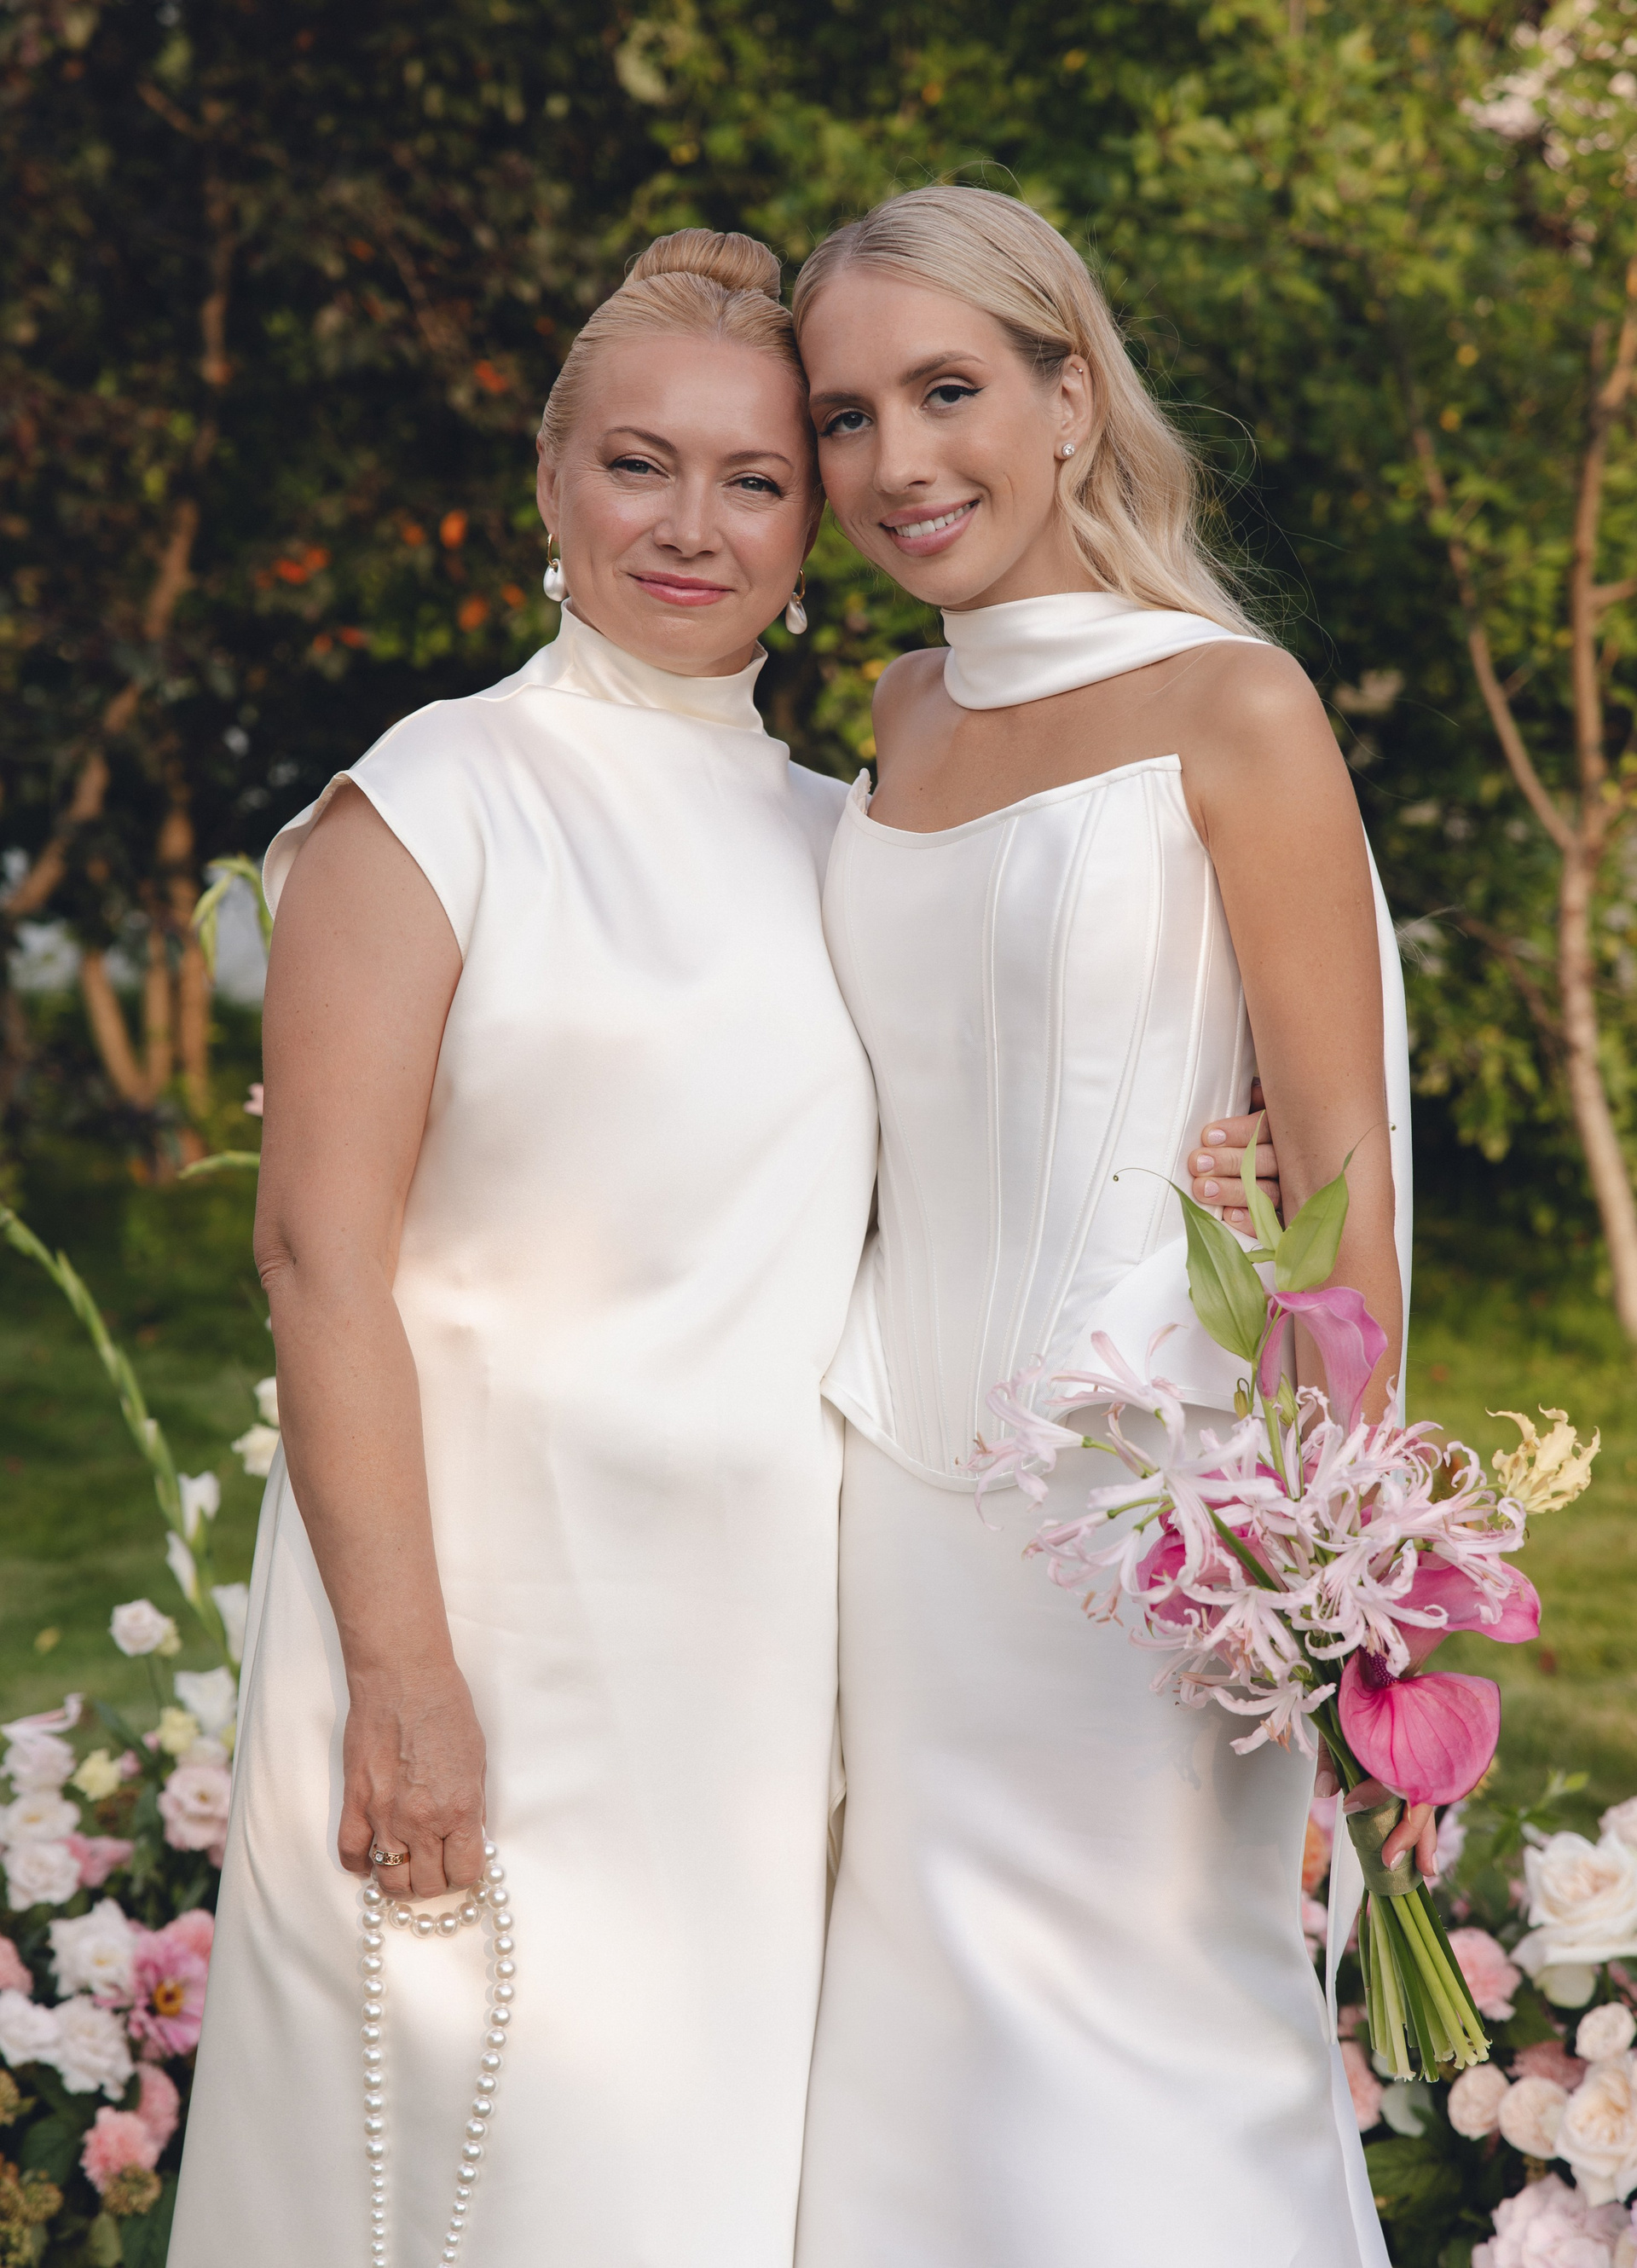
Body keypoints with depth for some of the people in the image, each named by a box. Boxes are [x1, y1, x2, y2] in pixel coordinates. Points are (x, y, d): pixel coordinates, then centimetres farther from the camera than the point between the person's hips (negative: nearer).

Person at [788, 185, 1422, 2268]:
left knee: (1137, 2047, 1)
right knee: (918, 2027, 12)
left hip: (1136, 1469, -6)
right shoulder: (904, 714, 11)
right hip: (899, 1455, 6)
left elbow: (1335, 1158, -11)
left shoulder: (1230, 708, -9)